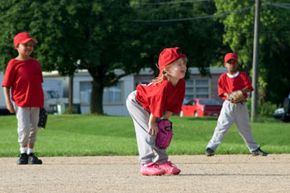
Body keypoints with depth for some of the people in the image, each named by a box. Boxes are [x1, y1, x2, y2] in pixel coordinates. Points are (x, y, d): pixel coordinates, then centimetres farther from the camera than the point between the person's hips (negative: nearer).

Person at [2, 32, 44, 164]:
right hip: (20, 102, -5)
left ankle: (30, 153, 19)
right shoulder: (13, 64, -6)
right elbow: (6, 85, -6)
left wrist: (41, 101, 15)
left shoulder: (35, 63, 9)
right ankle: (23, 153, 5)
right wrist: (8, 102, -13)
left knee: (33, 128, 10)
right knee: (24, 127, -9)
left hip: (35, 102, 5)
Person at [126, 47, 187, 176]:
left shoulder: (181, 84, -16)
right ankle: (147, 164, -18)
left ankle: (162, 162, 10)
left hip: (148, 106, 9)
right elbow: (157, 105, -31)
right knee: (150, 131, -16)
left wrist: (165, 120, -10)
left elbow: (174, 105, -9)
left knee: (158, 131, 6)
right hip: (136, 102, -8)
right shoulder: (163, 86, -40)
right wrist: (152, 122, -22)